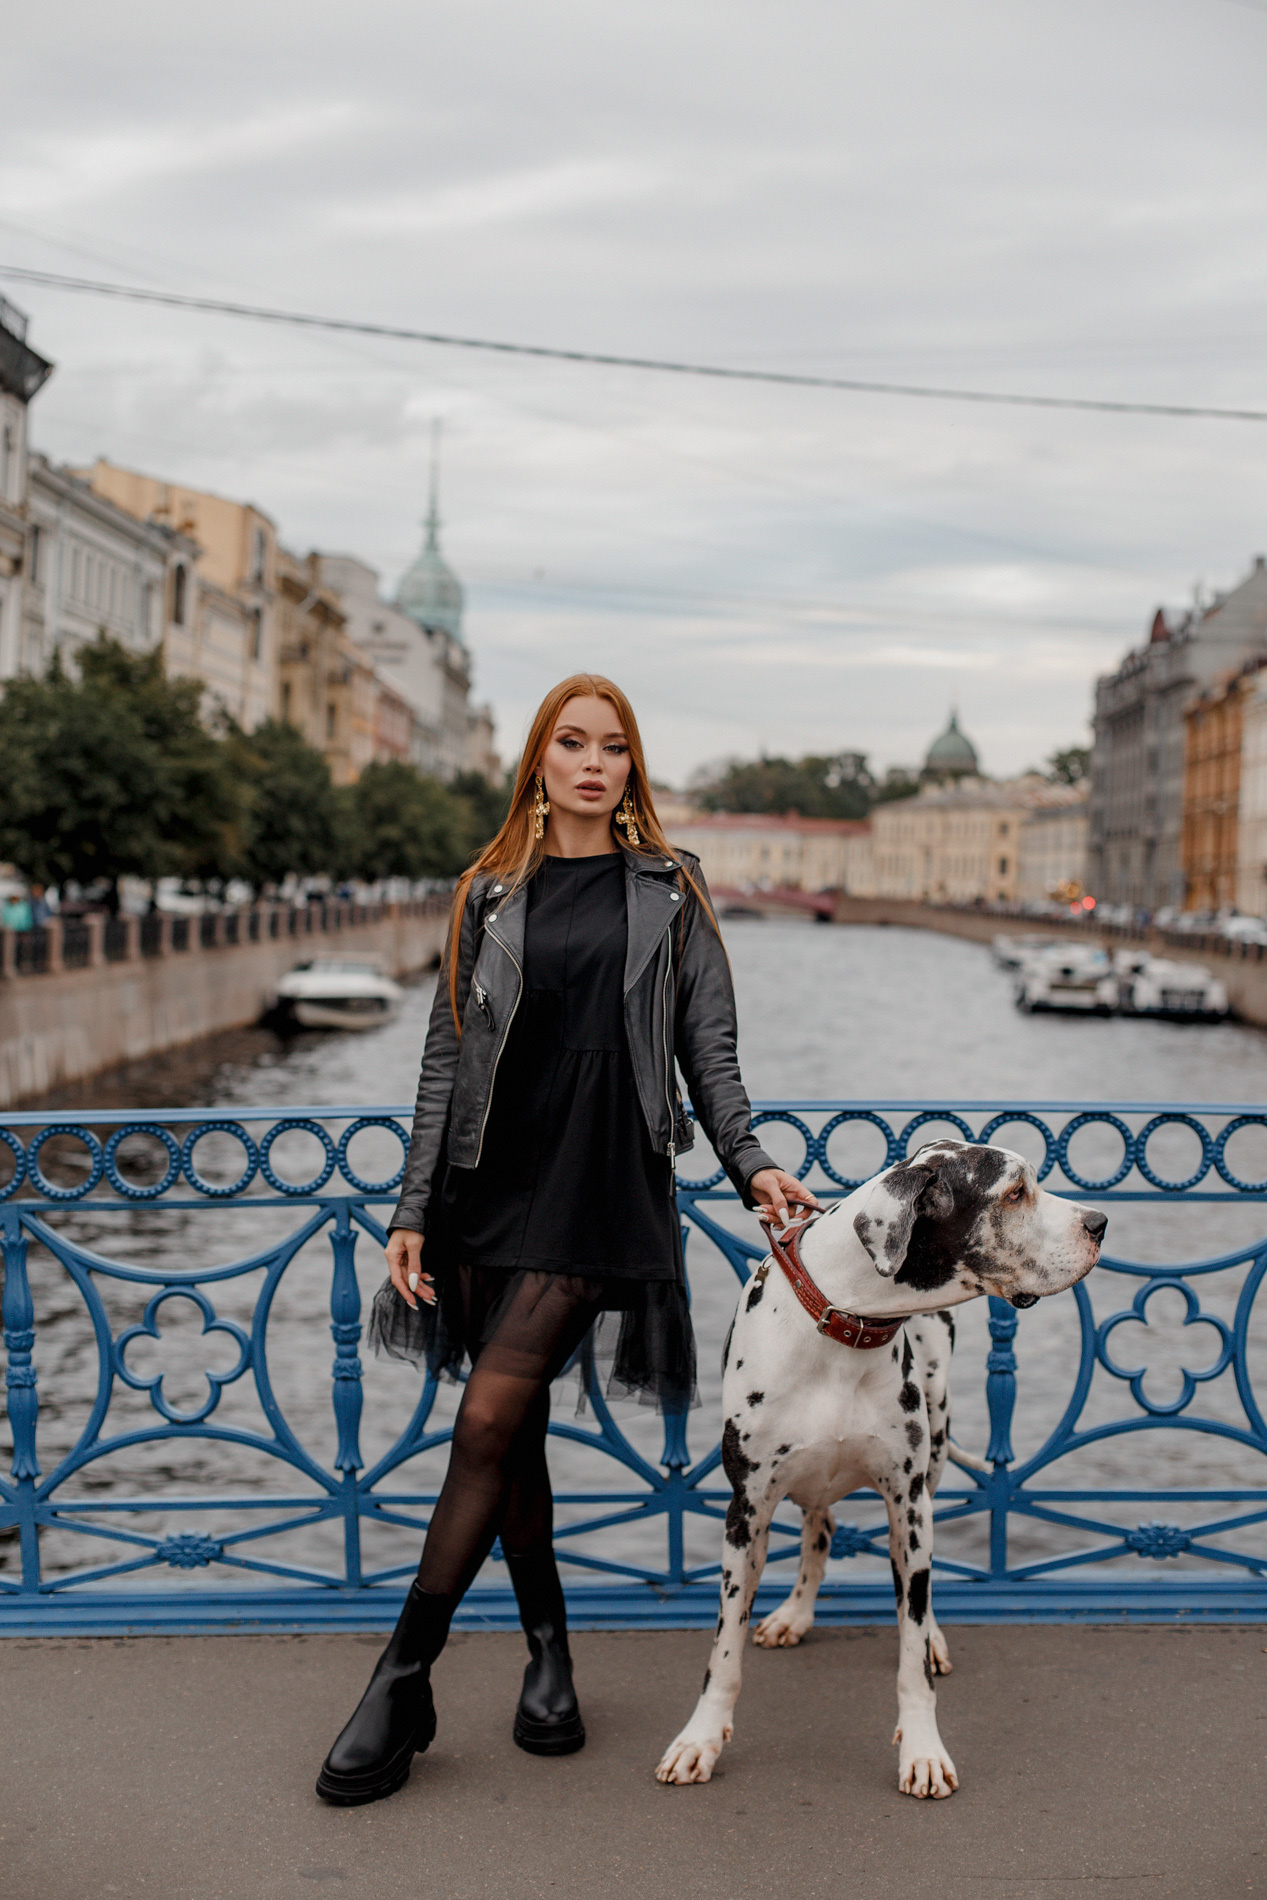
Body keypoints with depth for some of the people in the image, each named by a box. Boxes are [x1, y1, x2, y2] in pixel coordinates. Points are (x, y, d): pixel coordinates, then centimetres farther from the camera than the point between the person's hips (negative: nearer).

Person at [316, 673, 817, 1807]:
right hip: (487, 1187, 3)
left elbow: (709, 1050, 7)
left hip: (598, 1189, -3)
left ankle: (403, 1683, -3)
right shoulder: (490, 895, 11)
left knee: (489, 1421, -10)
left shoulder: (668, 891, 8)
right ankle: (548, 1651, 23)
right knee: (515, 1432, 7)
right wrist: (413, 1210, 4)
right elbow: (448, 1057, 10)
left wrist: (750, 1164, -7)